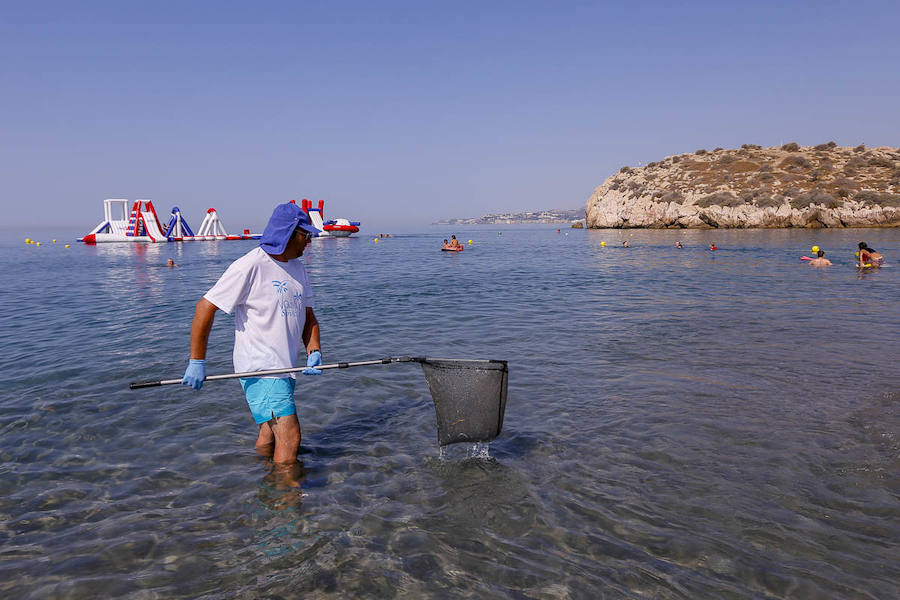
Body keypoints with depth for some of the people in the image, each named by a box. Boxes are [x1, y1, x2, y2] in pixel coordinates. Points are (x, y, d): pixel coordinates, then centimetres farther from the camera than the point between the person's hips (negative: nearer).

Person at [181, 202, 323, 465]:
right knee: (289, 436, -13)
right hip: (258, 369, -8)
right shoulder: (250, 266, -14)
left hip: (285, 368, 8)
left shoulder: (298, 268, 12)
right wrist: (197, 362, -10)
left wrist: (314, 352, -2)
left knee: (270, 436, 17)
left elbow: (308, 316, 16)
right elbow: (205, 307, -12)